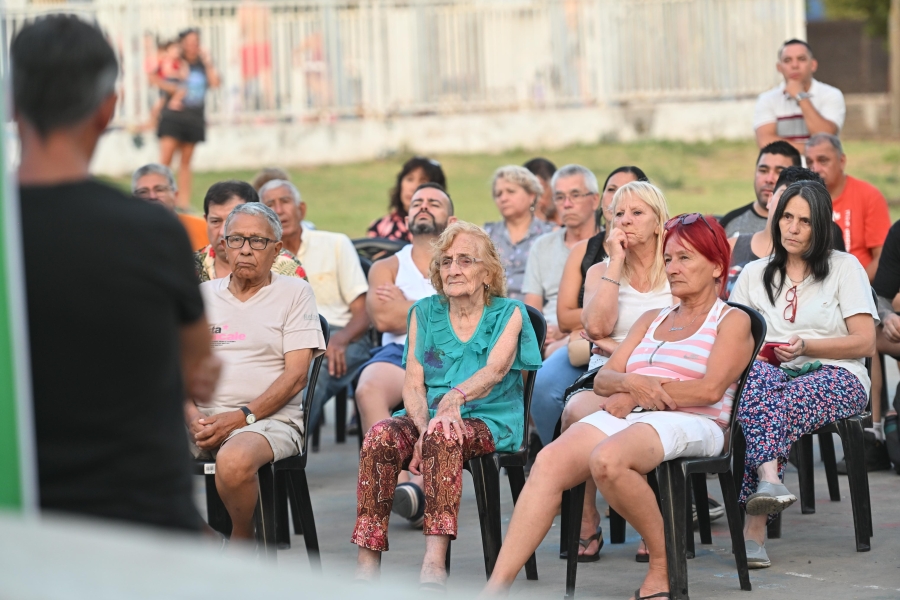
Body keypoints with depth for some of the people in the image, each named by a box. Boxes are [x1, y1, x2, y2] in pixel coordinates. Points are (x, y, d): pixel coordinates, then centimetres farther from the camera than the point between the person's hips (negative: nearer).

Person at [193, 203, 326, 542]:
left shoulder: (294, 293, 8)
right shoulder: (203, 295, 20)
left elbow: (296, 375, -1)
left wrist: (242, 416, -14)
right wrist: (193, 416, -8)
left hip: (268, 419, -3)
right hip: (204, 418, 4)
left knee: (233, 460, -39)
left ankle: (242, 540, -8)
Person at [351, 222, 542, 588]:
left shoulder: (509, 313, 5)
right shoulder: (424, 313, 15)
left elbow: (496, 368, -15)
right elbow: (413, 384, 6)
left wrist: (456, 396, -36)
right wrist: (423, 426, -16)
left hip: (488, 421, -3)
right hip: (427, 418, 3)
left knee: (444, 434, -37)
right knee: (381, 435, -29)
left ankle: (434, 564, -48)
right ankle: (367, 567, -36)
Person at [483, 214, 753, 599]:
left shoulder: (732, 321, 10)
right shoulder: (652, 319, 28)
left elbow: (711, 390, -7)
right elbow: (603, 379, 18)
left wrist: (636, 397, -7)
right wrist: (630, 382, -7)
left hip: (689, 423, -6)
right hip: (624, 418, 6)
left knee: (607, 460, -38)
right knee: (549, 460, -25)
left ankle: (663, 565, -17)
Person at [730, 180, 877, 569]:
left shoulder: (845, 268, 9)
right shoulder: (755, 274, 19)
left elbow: (865, 343, 2)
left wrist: (807, 346, -11)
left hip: (835, 376, -2)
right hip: (771, 373, 2)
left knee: (790, 400, -38)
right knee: (753, 377, -37)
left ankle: (753, 524, -52)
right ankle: (769, 479, -58)